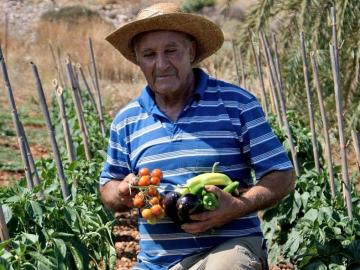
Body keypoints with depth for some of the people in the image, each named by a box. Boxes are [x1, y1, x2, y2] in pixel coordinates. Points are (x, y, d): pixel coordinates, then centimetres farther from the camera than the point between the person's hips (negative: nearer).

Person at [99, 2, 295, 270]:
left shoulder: (237, 104, -3)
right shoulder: (127, 120, 9)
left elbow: (282, 176, -3)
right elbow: (108, 187, 19)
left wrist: (239, 206, -22)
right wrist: (123, 193, -5)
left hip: (228, 247, -3)